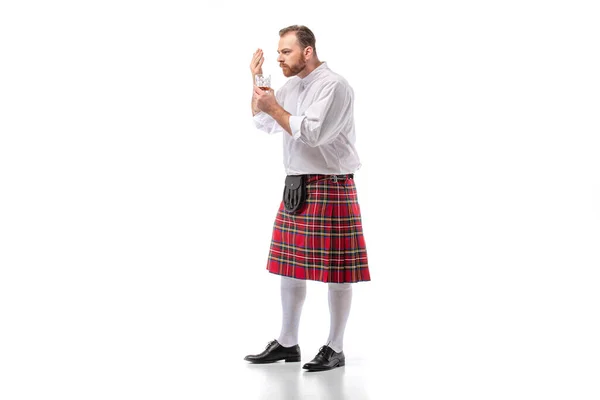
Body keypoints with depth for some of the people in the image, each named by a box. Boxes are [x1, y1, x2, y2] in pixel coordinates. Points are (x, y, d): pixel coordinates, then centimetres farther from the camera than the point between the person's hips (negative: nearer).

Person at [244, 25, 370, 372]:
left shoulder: (334, 86, -12)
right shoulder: (292, 86, 14)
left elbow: (312, 134, -20)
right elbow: (264, 124, 20)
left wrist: (275, 107, -16)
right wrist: (257, 81, 11)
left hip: (331, 187, -8)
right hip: (296, 186, 8)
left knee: (336, 270, -1)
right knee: (290, 265, 10)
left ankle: (336, 349, 9)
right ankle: (287, 343, 21)